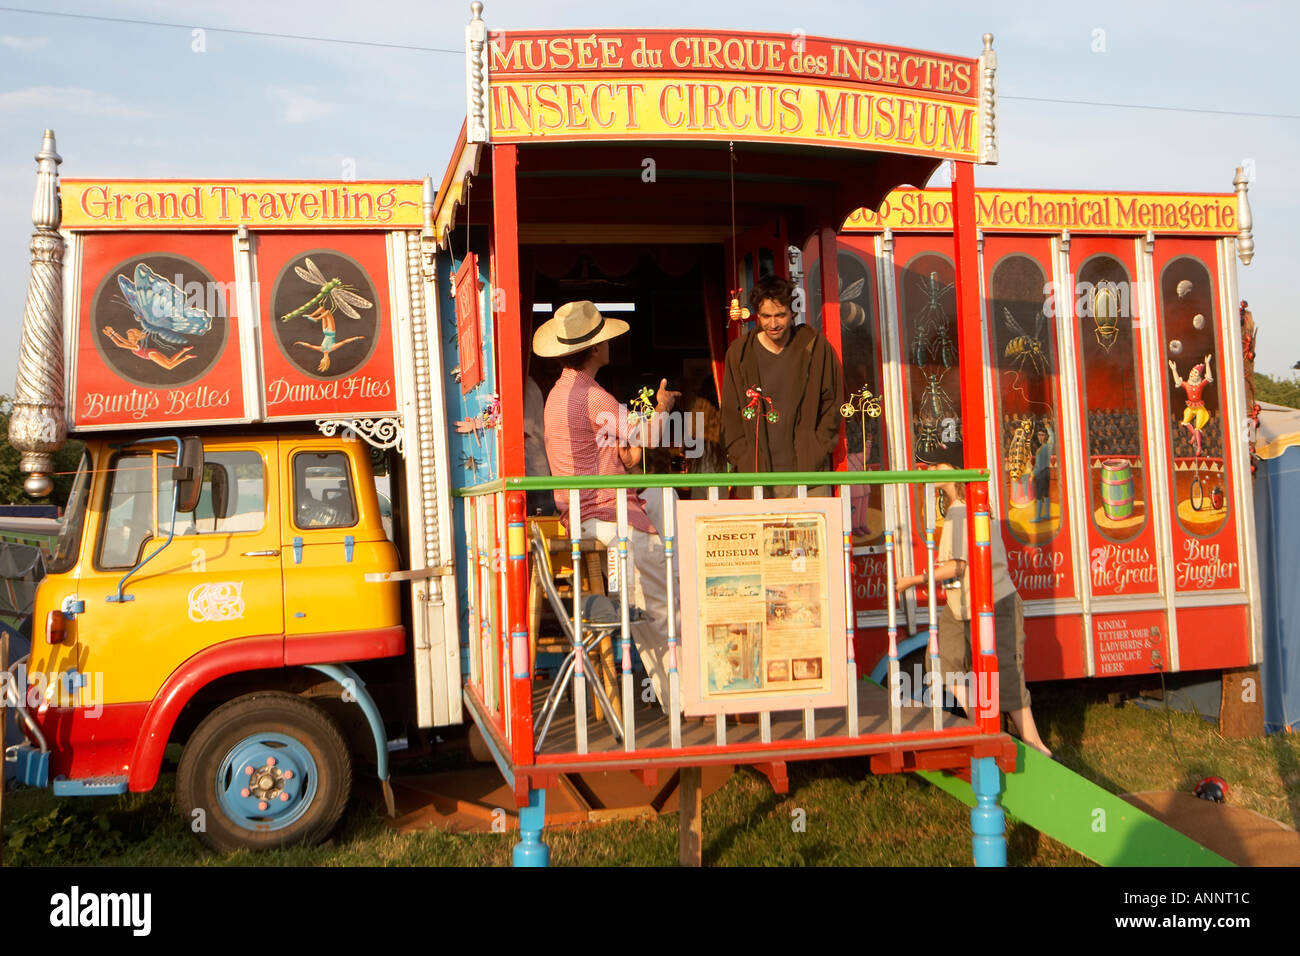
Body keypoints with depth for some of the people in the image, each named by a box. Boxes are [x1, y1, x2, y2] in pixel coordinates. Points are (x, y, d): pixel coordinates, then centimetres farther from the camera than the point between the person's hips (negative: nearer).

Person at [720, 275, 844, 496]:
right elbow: (730, 415, 10)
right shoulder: (739, 353, 5)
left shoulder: (815, 346, 3)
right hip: (759, 475, 0)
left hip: (809, 471, 0)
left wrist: (818, 451, 0)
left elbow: (833, 403, 10)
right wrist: (744, 461, 0)